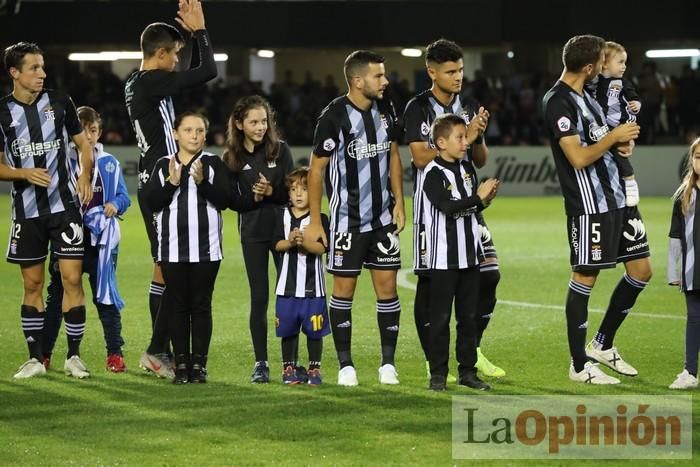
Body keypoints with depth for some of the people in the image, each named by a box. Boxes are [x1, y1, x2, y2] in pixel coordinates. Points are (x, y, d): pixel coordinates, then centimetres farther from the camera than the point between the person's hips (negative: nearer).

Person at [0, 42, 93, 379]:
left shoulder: (59, 101, 1)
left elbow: (83, 143, 12)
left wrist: (85, 176, -5)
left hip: (64, 205, 0)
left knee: (72, 279, -6)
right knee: (32, 285, 6)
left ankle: (74, 357, 1)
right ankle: (35, 358, 13)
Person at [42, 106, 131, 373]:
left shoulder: (109, 164, 7)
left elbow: (123, 196, 6)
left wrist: (115, 205, -15)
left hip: (100, 240, 1)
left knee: (106, 296, 2)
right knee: (57, 296, 5)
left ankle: (115, 353, 7)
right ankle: (43, 354, 11)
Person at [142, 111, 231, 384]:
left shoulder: (214, 163, 4)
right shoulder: (163, 165, 9)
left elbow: (225, 199, -7)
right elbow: (151, 202, 0)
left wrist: (203, 182, -21)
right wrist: (171, 183, -13)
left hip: (206, 249, -2)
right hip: (173, 249, 2)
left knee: (201, 305, 1)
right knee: (177, 305, 4)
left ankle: (199, 364, 5)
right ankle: (181, 364, 8)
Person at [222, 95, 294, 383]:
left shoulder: (280, 150, -1)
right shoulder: (232, 158, 1)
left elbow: (293, 191, -2)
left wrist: (271, 191, -20)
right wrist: (253, 197, -17)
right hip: (252, 233, 0)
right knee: (259, 297, 2)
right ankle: (260, 364, 8)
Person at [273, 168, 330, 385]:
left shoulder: (319, 218, -2)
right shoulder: (283, 216, 6)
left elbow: (322, 248, -9)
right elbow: (278, 245, 0)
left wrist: (305, 241, -26)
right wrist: (290, 241, -20)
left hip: (312, 284, -2)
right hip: (288, 283, 2)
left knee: (314, 330, 2)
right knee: (288, 328, 8)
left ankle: (314, 369, 13)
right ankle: (289, 368, 19)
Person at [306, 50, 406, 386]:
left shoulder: (385, 109, 2)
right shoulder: (334, 116, -15)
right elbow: (317, 169, -9)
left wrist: (398, 202, 7)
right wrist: (314, 221, -8)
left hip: (383, 217, 5)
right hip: (346, 218, -5)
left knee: (387, 286, 2)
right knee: (343, 289, 2)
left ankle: (388, 363, 8)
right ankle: (345, 365, 9)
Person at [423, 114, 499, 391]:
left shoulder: (467, 169, 10)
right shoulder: (434, 173, -12)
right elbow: (447, 206, -24)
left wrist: (485, 200, -2)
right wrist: (478, 196, -20)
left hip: (470, 255, 7)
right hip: (444, 258, -7)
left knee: (469, 315, 10)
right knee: (441, 316, -1)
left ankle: (468, 370, 17)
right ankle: (438, 373, 4)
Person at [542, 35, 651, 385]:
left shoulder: (585, 96, 15)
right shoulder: (558, 102, -14)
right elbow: (579, 157, -21)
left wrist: (623, 144, 5)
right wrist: (614, 137, -11)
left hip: (616, 197, 10)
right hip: (589, 204, -10)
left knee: (641, 271, 10)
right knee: (584, 278, -3)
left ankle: (602, 345, 24)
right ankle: (579, 365, 5)